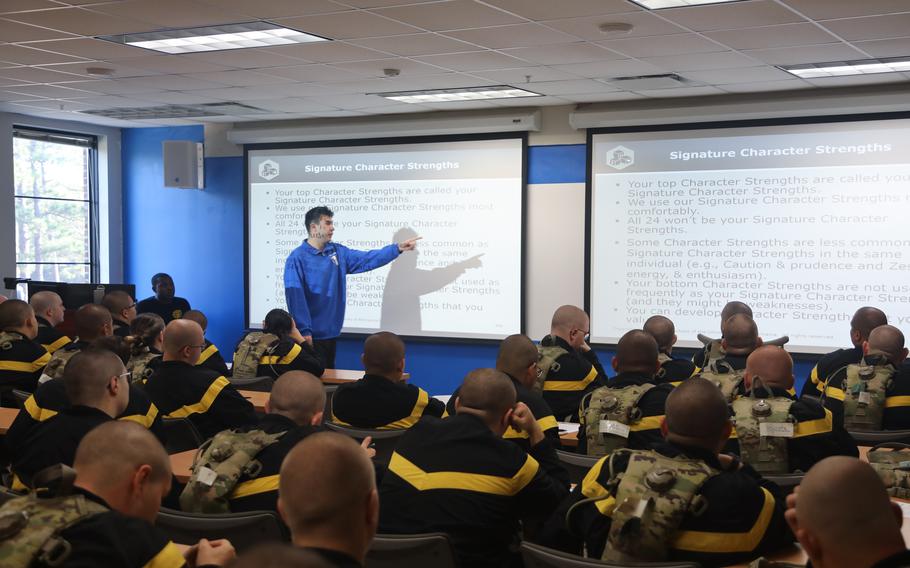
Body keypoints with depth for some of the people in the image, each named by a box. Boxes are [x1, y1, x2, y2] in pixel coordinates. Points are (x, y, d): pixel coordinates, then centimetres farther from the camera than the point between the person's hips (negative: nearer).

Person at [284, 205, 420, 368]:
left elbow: (368, 259, 6)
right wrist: (304, 331, -20)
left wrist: (398, 248, -4)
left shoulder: (338, 252, 9)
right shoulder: (297, 258, -11)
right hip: (311, 335, -7)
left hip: (331, 332, 7)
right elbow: (295, 297, -16)